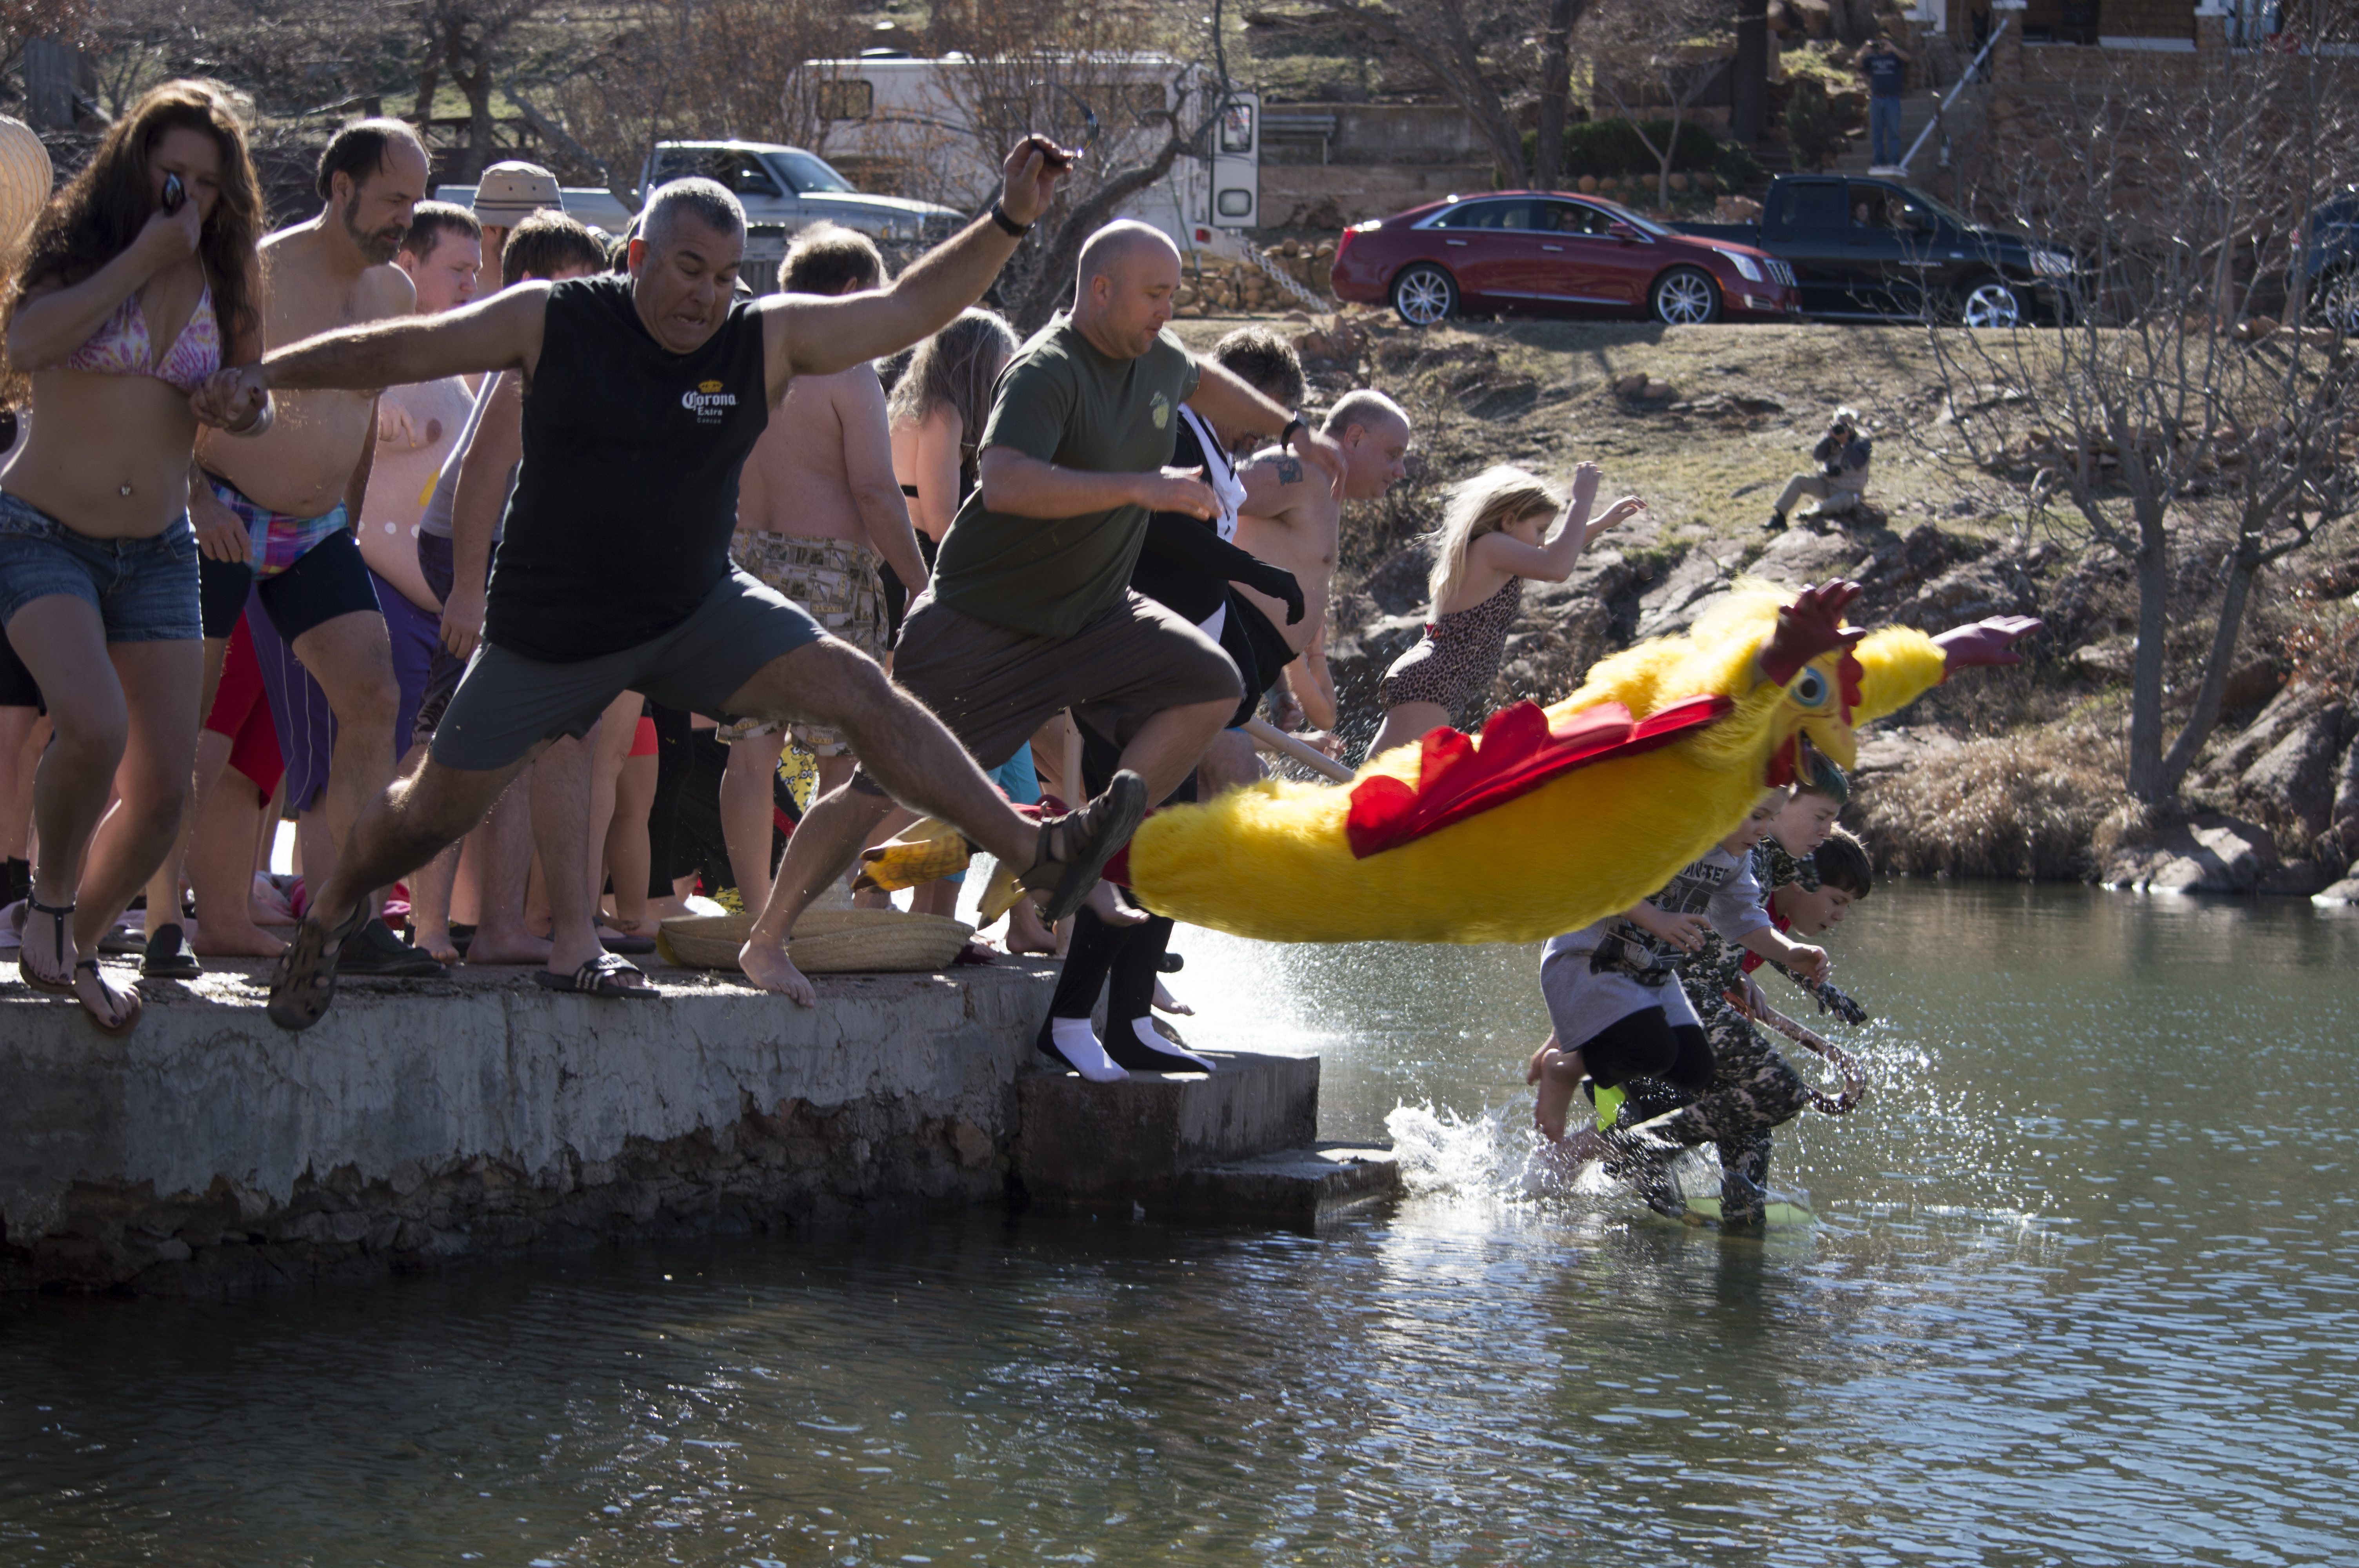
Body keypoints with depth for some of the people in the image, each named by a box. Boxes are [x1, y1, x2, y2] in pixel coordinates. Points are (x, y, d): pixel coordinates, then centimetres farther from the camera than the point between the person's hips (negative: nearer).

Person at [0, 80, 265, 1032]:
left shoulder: (217, 283, 7)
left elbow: (239, 413, 20)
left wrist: (247, 411, -5)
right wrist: (142, 255, -22)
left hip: (157, 552, 5)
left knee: (164, 793, 0)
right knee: (94, 725, -30)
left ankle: (79, 945, 23)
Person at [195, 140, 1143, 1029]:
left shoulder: (767, 341, -9)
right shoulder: (551, 324, -14)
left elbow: (914, 309, -8)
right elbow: (402, 351, -5)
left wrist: (1010, 219, -18)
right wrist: (265, 377, -6)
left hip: (698, 610, 2)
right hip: (548, 627, -2)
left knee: (856, 692, -16)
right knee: (435, 812, 7)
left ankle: (1036, 853, -16)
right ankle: (331, 916, 39)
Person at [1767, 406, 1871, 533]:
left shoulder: (1863, 441, -10)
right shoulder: (1833, 438, 2)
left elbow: (1859, 463, -27)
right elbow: (1817, 456, -10)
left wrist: (1845, 443, -32)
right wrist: (1829, 437, -22)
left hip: (1849, 492, -5)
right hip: (1827, 485, 5)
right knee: (1798, 480, -14)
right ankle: (1778, 517, -17)